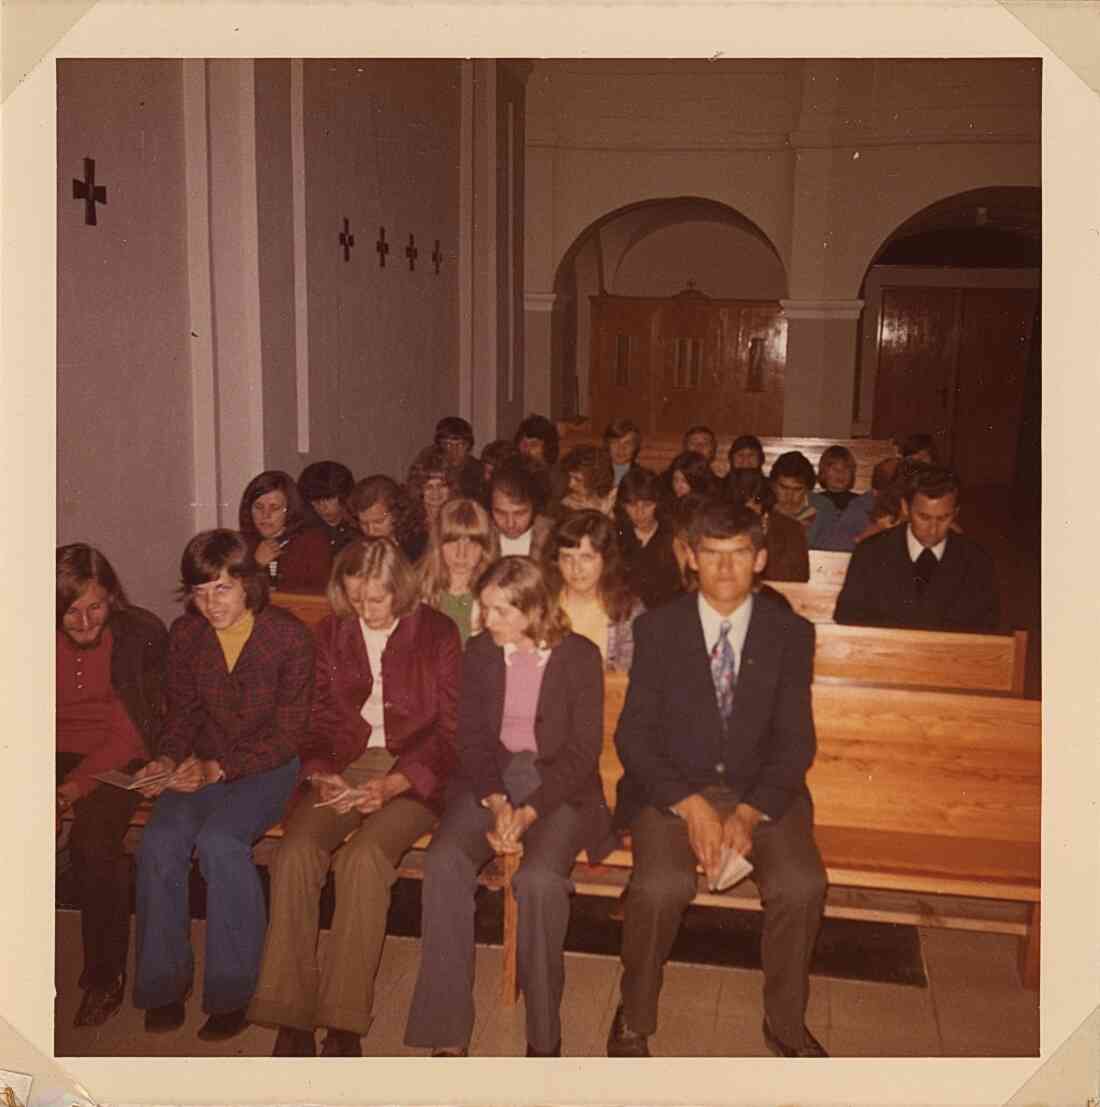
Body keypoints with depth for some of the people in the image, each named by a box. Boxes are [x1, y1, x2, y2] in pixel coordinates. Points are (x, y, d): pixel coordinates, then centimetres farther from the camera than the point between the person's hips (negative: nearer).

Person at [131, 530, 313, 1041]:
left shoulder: (288, 636, -12)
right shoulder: (185, 635, 1)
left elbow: (288, 734, -11)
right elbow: (182, 712, 12)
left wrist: (220, 769, -21)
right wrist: (168, 761, -9)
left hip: (268, 766, -4)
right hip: (203, 764, 4)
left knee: (219, 840, -30)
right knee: (159, 841, -23)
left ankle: (231, 993, -14)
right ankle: (163, 983, -4)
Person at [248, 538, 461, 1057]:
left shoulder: (436, 632, 0)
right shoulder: (331, 633, 11)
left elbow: (449, 732, -1)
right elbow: (317, 722, 15)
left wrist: (392, 785, -15)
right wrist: (320, 776, -6)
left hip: (413, 773, -3)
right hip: (343, 767, 3)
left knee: (363, 858, -31)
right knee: (295, 852, -25)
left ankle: (344, 1024, -21)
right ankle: (290, 1018, -19)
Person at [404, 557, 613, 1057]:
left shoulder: (579, 655, -2)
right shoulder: (480, 652, 9)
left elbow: (583, 751, -6)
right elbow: (472, 738, 5)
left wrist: (528, 812, -17)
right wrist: (496, 803, -12)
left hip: (558, 788, -3)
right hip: (489, 782, 3)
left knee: (539, 879, -32)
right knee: (443, 861, -26)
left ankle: (544, 1035, -12)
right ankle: (447, 1030, -18)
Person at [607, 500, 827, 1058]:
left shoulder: (790, 633, 2)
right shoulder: (657, 628, -1)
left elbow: (795, 740, 0)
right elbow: (633, 735, -4)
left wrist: (750, 812, -17)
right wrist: (690, 805, -19)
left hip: (761, 788, 2)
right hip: (673, 785, -1)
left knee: (801, 885, -24)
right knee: (661, 884, -28)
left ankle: (786, 1024, 4)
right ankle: (634, 1020, -2)